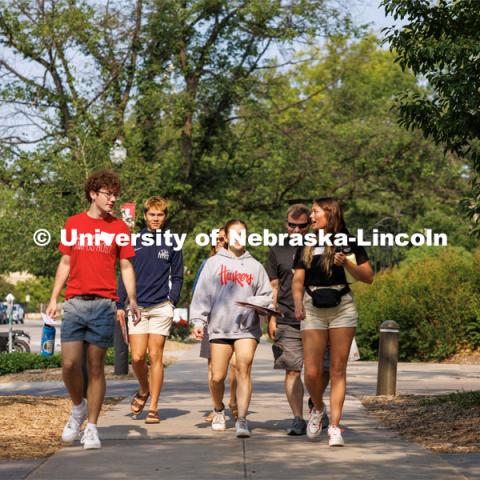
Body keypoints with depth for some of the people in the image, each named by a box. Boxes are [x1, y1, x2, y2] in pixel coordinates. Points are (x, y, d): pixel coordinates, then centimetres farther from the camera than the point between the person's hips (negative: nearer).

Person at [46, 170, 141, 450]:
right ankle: (78, 408, 19)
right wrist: (54, 299, 8)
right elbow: (65, 263, 15)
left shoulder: (119, 228, 6)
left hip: (104, 304, -1)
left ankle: (92, 427, 9)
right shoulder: (74, 224, 10)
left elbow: (126, 267, 7)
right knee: (70, 364, -8)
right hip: (75, 303, 1)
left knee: (96, 367, 0)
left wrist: (133, 301, -6)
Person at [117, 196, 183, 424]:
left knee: (156, 356, -3)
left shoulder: (172, 244, 6)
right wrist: (120, 306, 6)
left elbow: (177, 277, 9)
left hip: (161, 308, -1)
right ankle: (144, 391, 25)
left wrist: (172, 301, -4)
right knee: (137, 357, -5)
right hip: (137, 307, 1)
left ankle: (153, 408, 4)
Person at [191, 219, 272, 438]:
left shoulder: (255, 266, 14)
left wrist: (254, 302, -11)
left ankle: (242, 420, -13)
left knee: (243, 371, -13)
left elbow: (267, 296, 10)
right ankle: (219, 410, 29)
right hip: (220, 327, 0)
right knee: (217, 377, 1)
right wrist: (198, 321, -4)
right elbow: (202, 295, 5)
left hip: (247, 327, 0)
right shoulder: (214, 263, 11)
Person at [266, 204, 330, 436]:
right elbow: (273, 287, 11)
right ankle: (298, 419, 2)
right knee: (292, 371, -3)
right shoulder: (278, 251, 10)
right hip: (287, 322, 0)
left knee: (324, 369, 0)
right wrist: (271, 318, 3)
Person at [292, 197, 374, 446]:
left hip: (342, 308, -2)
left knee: (338, 370, -1)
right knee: (312, 372, -5)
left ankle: (334, 426, 3)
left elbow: (368, 277, 0)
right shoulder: (306, 246, 11)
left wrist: (347, 264, -16)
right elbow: (298, 279, 7)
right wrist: (298, 303, -11)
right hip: (313, 310, 2)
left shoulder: (349, 242, 3)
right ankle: (317, 410, 24)